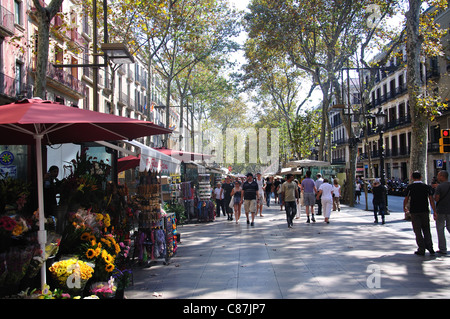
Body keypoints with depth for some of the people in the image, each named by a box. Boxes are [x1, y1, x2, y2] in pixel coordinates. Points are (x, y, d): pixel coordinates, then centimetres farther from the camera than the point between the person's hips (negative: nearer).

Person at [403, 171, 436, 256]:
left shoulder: (410, 187, -3)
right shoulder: (427, 187, 3)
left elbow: (406, 199, 0)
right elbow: (431, 200, -1)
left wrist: (404, 207, 19)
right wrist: (435, 212, 1)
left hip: (414, 212, -2)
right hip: (425, 211, 2)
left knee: (418, 231, 3)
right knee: (426, 230, 15)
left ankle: (421, 250, 3)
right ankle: (429, 247, 3)